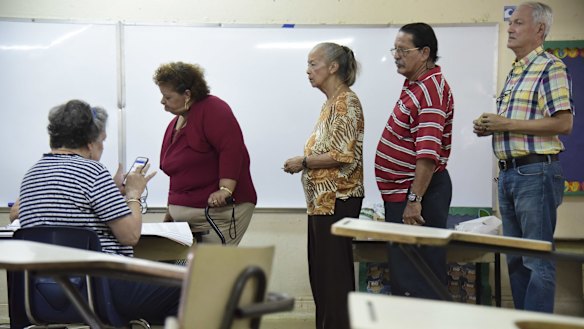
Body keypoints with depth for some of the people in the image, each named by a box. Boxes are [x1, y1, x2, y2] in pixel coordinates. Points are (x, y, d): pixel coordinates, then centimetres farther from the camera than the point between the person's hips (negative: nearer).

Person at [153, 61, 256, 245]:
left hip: (219, 212, -8)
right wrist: (170, 214, 24)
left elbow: (232, 149, -21)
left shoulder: (212, 109, -8)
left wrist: (225, 190, -28)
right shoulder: (175, 124, 19)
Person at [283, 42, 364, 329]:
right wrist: (303, 162, 7)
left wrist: (303, 162, -13)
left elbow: (345, 155, -20)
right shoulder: (331, 102, 16)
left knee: (334, 270, -6)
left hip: (337, 198, -10)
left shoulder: (345, 102, -12)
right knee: (320, 269, 12)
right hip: (322, 198, 10)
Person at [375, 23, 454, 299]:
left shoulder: (432, 90, -18)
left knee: (419, 279, -6)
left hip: (417, 193, -10)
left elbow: (428, 154, -26)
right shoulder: (414, 84, 13)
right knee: (401, 274, 16)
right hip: (399, 192, 10)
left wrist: (414, 200, -28)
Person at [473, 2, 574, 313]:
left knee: (537, 260, -6)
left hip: (536, 173, -10)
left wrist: (507, 124, -17)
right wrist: (489, 126, 7)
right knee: (515, 259, 14)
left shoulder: (550, 68, -10)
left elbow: (563, 123, -18)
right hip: (508, 173, 10)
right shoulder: (515, 72, 17)